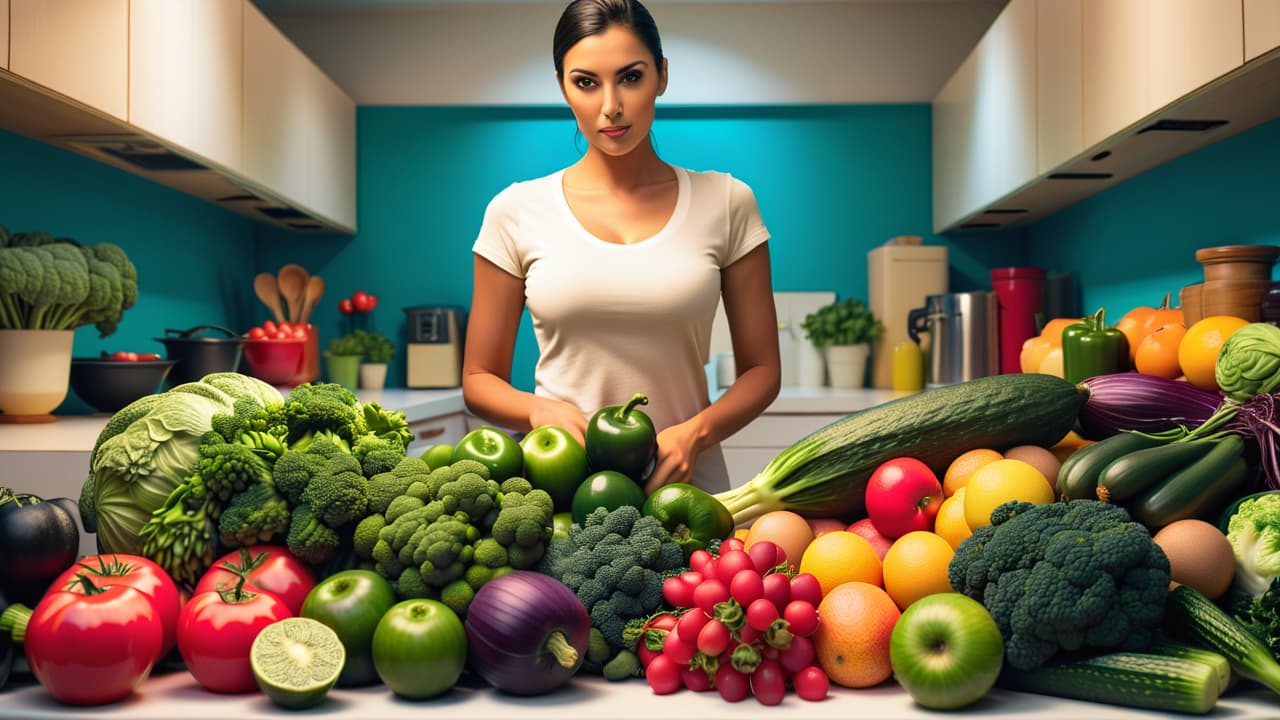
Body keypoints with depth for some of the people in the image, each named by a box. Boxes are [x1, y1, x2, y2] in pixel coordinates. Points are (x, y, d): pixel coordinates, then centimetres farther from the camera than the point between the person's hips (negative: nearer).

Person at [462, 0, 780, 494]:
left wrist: (695, 433, -10)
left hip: (686, 484, 1)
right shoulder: (517, 212, 5)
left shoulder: (725, 204, 6)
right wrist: (540, 409, -11)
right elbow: (479, 379, 10)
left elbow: (761, 369, 9)